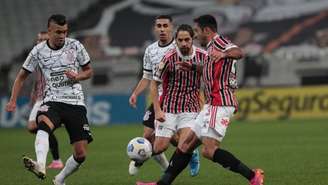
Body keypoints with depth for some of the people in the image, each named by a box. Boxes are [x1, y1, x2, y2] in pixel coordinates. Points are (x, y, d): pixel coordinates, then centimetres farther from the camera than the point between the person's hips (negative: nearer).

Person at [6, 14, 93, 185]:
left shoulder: (75, 46, 1)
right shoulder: (39, 51, 0)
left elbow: (89, 71, 12)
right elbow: (22, 76, 9)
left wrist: (77, 77, -10)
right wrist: (13, 101, -4)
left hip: (75, 103, 1)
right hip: (52, 101, -1)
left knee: (81, 154, -4)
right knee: (43, 124, -38)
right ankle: (41, 166, -59)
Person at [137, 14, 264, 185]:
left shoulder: (218, 41, -8)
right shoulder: (212, 47, 21)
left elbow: (238, 53, -29)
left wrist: (224, 54, -49)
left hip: (219, 104, -10)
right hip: (212, 105, 10)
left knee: (209, 150, -19)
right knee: (187, 144, 12)